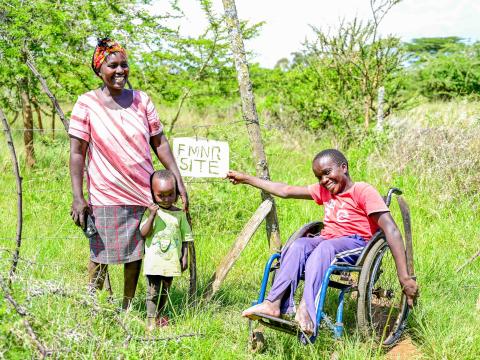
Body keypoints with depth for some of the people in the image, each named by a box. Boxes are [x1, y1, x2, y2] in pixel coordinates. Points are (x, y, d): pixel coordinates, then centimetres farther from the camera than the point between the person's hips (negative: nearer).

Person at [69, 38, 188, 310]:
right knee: (101, 257, -1)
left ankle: (128, 308, 24)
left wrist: (178, 180, 2)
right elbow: (77, 153, -6)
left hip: (144, 192, 4)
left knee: (136, 254, 11)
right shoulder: (87, 104, -4)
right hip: (106, 195, -4)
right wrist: (78, 197, -12)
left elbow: (160, 143, 8)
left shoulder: (141, 100, 5)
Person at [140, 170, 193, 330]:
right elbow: (143, 233, -12)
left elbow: (185, 237, 8)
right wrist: (152, 215, -22)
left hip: (172, 261, 3)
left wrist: (184, 257, 4)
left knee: (165, 292, 16)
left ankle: (158, 316, 32)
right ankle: (150, 320, -2)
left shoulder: (179, 214, 3)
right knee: (153, 291, -6)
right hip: (154, 261, -3)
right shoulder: (150, 211, -4)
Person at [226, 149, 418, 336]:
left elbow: (391, 230, -13)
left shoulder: (363, 191, -3)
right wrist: (246, 179, 23)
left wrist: (404, 278, -23)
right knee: (299, 245, -25)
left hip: (355, 244, -6)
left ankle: (306, 311, -51)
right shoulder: (324, 191, 21)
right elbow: (286, 190, 25)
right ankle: (274, 304, -37)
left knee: (324, 248, -36)